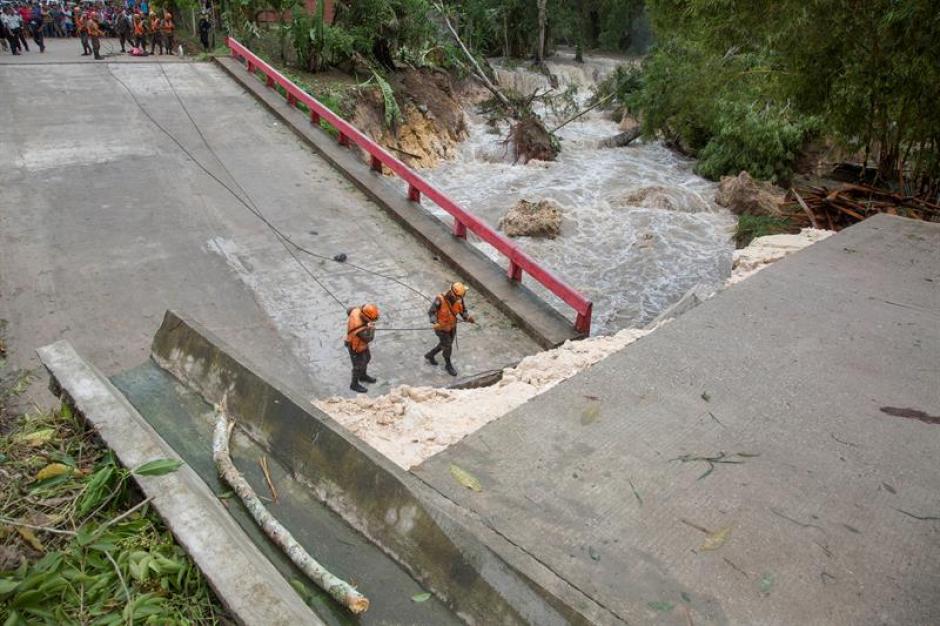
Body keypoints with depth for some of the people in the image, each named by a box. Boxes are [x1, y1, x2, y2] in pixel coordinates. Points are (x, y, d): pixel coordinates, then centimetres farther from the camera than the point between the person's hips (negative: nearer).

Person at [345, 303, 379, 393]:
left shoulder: (357, 311, -27)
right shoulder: (360, 328, -46)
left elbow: (349, 310, -1)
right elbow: (369, 339, -27)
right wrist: (372, 328, -12)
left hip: (360, 342, 8)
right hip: (355, 347, -8)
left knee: (366, 358, 28)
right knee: (359, 366, 13)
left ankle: (363, 376, 52)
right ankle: (354, 384, 38)